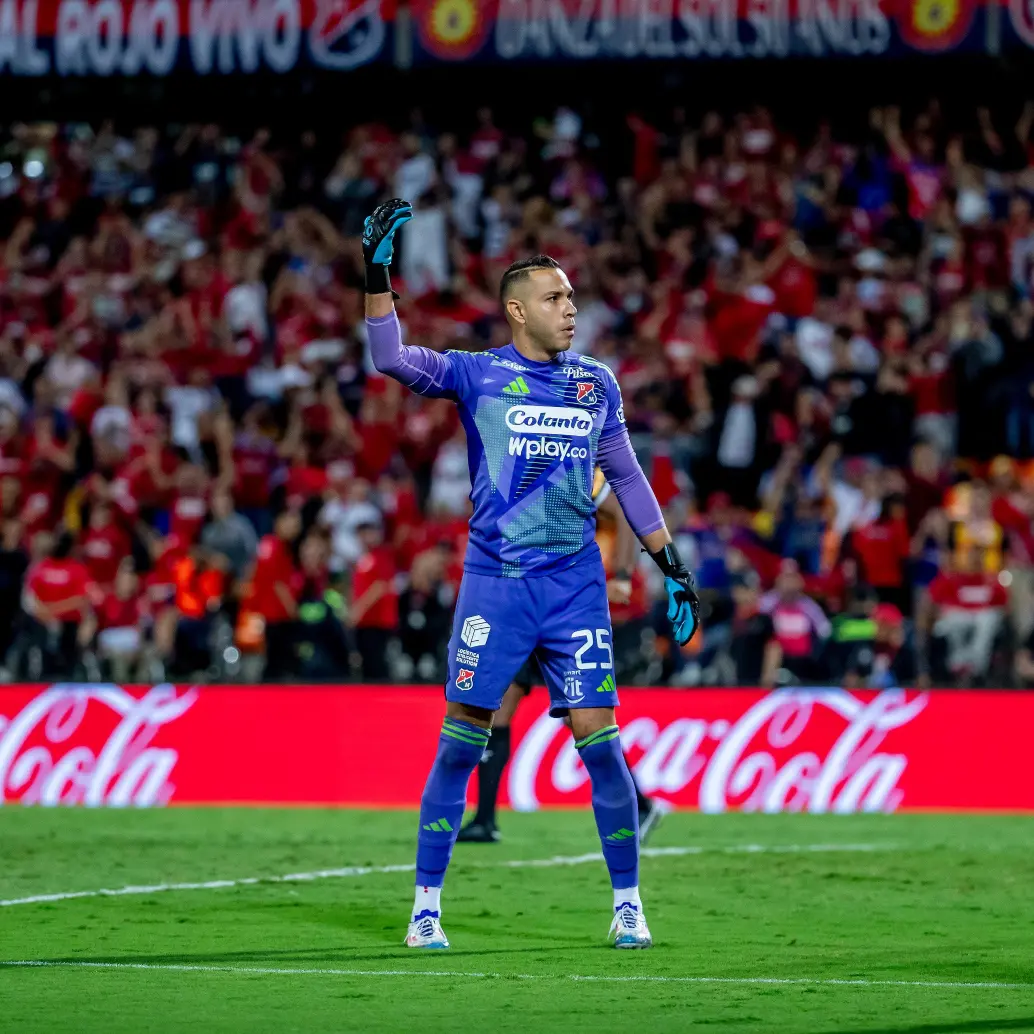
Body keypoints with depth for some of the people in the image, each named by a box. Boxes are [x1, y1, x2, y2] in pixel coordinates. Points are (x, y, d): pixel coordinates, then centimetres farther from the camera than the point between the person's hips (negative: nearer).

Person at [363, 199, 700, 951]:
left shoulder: (596, 383, 11)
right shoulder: (477, 375, 1)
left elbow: (627, 478, 17)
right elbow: (391, 358, -14)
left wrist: (671, 565, 14)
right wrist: (378, 272, -24)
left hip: (576, 584, 2)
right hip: (495, 580, -2)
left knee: (599, 740, -3)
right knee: (460, 743, -3)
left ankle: (628, 904, 8)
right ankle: (426, 904, 5)